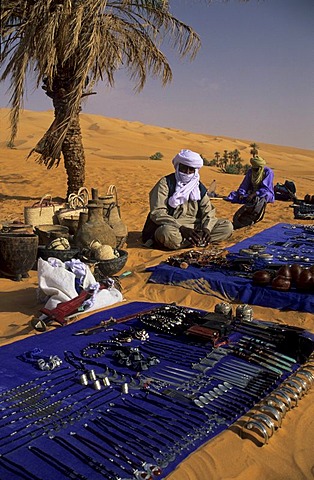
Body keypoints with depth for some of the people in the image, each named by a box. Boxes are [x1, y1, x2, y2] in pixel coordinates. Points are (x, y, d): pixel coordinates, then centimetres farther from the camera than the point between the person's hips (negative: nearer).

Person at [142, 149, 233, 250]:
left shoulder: (199, 187, 13)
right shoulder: (166, 183, -4)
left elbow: (208, 210, 10)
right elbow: (157, 213, -15)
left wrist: (206, 228, -14)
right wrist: (182, 229, -27)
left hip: (194, 226, 6)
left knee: (227, 226, -11)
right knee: (167, 233, -41)